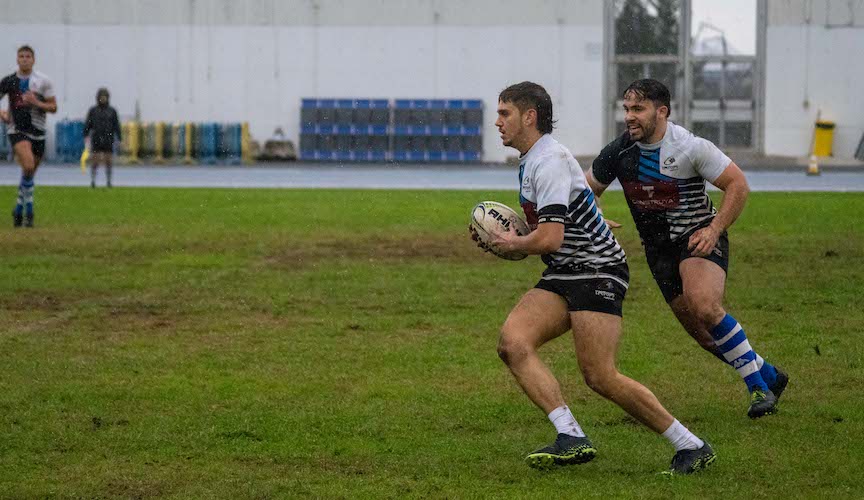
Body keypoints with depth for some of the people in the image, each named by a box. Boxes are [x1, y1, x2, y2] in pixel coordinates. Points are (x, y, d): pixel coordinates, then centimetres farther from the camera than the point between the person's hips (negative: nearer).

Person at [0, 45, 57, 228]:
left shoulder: (43, 81, 1)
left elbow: (53, 107, 2)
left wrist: (36, 103, -15)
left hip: (37, 131, 2)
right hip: (17, 130, -2)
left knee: (30, 173, 9)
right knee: (28, 165, -25)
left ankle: (18, 210, 28)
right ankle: (28, 210, -16)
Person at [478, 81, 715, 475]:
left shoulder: (548, 161, -17)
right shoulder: (530, 161, 16)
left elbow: (550, 239, -24)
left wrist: (512, 244, -5)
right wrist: (516, 238, 15)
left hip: (597, 271, -10)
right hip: (562, 276, 10)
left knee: (599, 376, -16)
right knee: (512, 341, -13)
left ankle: (691, 446, -4)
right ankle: (572, 438, -22)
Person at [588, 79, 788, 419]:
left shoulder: (691, 147, -15)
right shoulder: (619, 151, -2)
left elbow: (738, 184, -10)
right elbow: (589, 189, 14)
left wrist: (715, 230, -19)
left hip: (699, 237, -5)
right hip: (658, 248, 5)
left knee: (703, 306, -31)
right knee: (701, 332, 2)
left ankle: (757, 385, -17)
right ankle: (768, 376, 24)